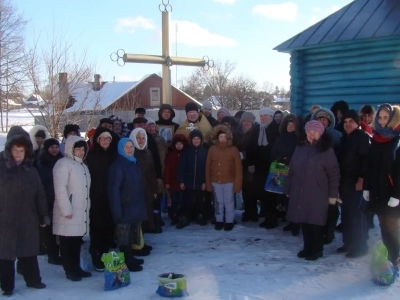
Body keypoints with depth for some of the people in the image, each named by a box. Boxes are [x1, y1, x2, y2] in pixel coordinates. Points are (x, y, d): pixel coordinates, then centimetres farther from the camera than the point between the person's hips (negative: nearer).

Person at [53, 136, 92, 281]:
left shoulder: (82, 165, 18)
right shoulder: (63, 164, -10)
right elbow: (60, 188, -18)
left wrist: (87, 206, 16)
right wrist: (66, 209, -21)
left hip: (81, 211, 8)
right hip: (69, 212, -8)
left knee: (77, 242, 15)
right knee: (67, 243, 1)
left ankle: (76, 268, 23)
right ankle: (70, 270, 8)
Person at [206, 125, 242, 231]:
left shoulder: (233, 150, -6)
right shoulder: (212, 149, 0)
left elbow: (238, 168, -7)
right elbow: (208, 167, 2)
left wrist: (237, 184, -11)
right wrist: (208, 182, 0)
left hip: (229, 182, -2)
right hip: (215, 181, 2)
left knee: (229, 202, 7)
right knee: (218, 202, 13)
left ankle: (229, 222, 18)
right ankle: (219, 221, 25)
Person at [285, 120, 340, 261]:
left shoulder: (326, 150, -3)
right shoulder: (300, 148, 11)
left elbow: (334, 174, -5)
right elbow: (292, 170, 15)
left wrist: (333, 194, -8)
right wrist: (288, 189, 14)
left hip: (317, 194, -5)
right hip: (300, 193, 5)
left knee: (315, 222, -1)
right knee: (304, 221, 9)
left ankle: (316, 249, 13)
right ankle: (307, 247, 23)